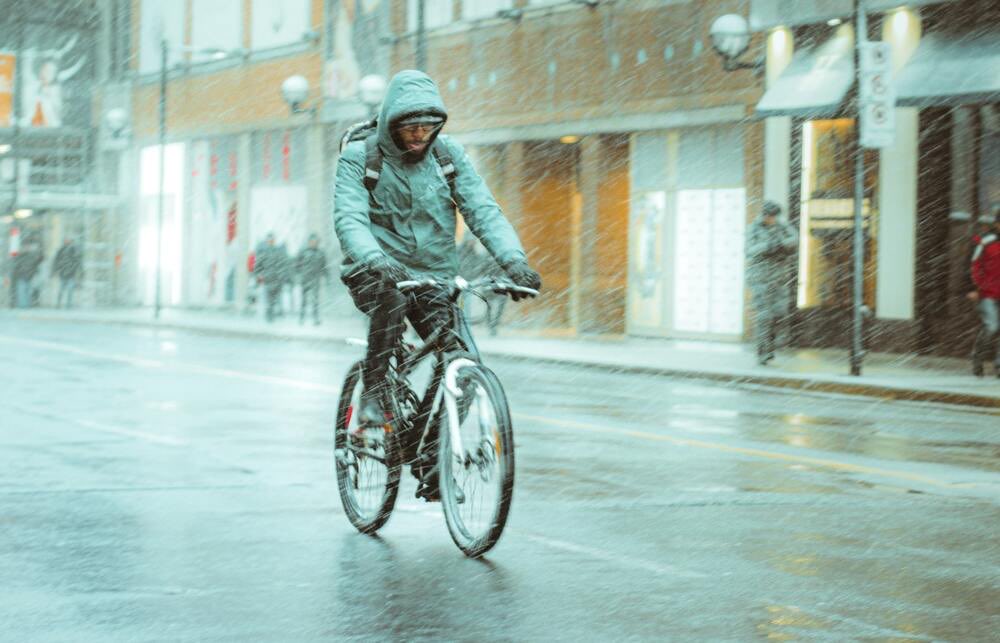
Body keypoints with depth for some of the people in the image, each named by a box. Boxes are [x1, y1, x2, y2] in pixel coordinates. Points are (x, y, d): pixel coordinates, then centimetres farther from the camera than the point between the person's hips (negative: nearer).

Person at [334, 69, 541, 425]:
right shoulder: (359, 157, -7)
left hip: (434, 278, 3)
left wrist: (513, 259, -26)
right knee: (393, 297, -38)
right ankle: (371, 395, -23)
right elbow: (349, 219, -21)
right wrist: (377, 261, -42)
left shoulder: (449, 154, 1)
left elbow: (483, 210, -7)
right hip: (375, 275, -3)